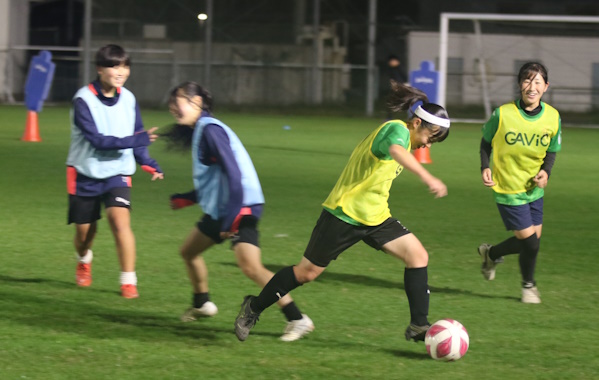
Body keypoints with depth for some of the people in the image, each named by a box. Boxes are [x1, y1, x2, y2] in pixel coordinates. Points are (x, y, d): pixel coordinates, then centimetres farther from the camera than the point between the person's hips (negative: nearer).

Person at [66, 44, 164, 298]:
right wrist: (135, 141, -31)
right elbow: (97, 140, -25)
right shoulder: (83, 100, -18)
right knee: (85, 230, 8)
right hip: (85, 173, -2)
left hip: (117, 172, 2)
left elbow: (136, 137, 11)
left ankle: (128, 281, -14)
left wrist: (150, 165, -1)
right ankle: (84, 261, 44)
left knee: (120, 221, -20)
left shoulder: (128, 99, -2)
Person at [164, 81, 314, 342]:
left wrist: (231, 219, -26)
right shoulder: (198, 132, 17)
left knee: (250, 266, -24)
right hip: (218, 210, 11)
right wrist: (184, 199, 32)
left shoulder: (210, 130, -14)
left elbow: (233, 173, -22)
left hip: (240, 208, -11)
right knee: (189, 252, 24)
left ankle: (297, 319, -24)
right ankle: (201, 304, 46)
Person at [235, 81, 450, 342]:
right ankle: (254, 308, 22)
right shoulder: (397, 129, -19)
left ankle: (418, 326, -3)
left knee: (418, 256, -7)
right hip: (344, 213, -9)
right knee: (307, 272, 2)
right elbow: (396, 151, -44)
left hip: (374, 218, 9)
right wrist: (428, 179, -58)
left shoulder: (398, 133, 10)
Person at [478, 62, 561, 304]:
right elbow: (486, 142, -3)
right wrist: (485, 167, -18)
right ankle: (528, 285, 24)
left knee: (533, 241, 10)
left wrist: (545, 172, -12)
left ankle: (491, 254, 40)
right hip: (508, 190, -5)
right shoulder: (503, 114, -19)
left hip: (534, 189, 5)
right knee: (530, 241, -6)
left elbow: (551, 151, 6)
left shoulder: (553, 118, -8)